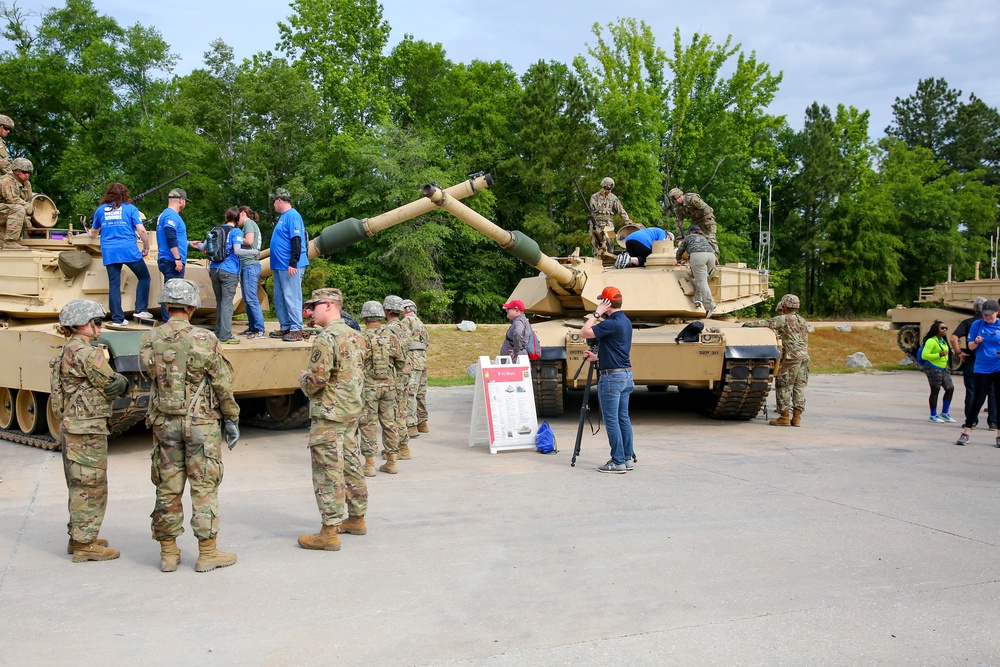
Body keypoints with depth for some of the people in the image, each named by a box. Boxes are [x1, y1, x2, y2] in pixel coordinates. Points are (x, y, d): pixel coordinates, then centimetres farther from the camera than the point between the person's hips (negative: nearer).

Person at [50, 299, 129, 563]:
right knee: (90, 486, -3)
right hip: (87, 429, -10)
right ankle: (85, 545, 3)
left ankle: (78, 537, 28)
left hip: (71, 426, 10)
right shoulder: (84, 352, -17)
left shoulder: (69, 351, 15)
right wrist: (122, 381, 6)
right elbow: (112, 385, -13)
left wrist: (117, 382, -5)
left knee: (80, 486, 18)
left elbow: (110, 384, 11)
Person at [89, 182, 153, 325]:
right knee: (144, 277, 12)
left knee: (114, 285, 4)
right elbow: (141, 230, -6)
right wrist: (146, 247, 7)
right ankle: (141, 309, 5)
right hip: (129, 251, -3)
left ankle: (117, 318, 3)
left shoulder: (101, 210, 14)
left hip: (109, 253, 3)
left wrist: (90, 232, 51)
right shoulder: (130, 208, 5)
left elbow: (94, 232, 28)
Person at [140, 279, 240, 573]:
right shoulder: (204, 340, -12)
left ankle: (168, 553, 18)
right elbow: (223, 385, -8)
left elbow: (152, 376, 6)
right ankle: (207, 553, 10)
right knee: (204, 488, 5)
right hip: (201, 423, -3)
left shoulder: (149, 341, -3)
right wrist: (232, 419, 3)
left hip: (164, 423, 3)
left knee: (167, 488, 10)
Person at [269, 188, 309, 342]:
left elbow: (297, 241, -19)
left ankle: (296, 330, -5)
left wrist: (293, 264, -22)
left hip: (290, 266, -10)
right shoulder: (283, 216, 18)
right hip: (280, 266, 10)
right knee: (279, 299, 12)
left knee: (291, 297, -8)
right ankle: (285, 327, 19)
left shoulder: (292, 216, -12)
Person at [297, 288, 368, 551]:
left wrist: (304, 378, -1)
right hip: (353, 411, 9)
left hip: (329, 415, -9)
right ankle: (357, 519, 27)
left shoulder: (326, 338, -17)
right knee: (351, 465, 17)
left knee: (328, 472, -4)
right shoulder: (354, 336, 11)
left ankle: (329, 532, -1)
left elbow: (316, 380, -21)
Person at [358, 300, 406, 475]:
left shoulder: (362, 338, -11)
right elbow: (401, 362, 7)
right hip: (389, 385, 4)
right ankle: (391, 462, 16)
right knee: (390, 423, 11)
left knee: (368, 425, 2)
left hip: (368, 386, -4)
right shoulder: (392, 337, 2)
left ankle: (369, 465, 3)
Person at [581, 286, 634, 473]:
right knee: (623, 418, 12)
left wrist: (596, 313, -10)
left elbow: (584, 332, -17)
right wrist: (597, 357, 19)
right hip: (626, 374, 9)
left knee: (612, 420, -4)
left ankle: (618, 462, -3)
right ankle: (628, 458, 16)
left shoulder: (612, 323, -18)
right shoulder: (626, 322, 12)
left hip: (612, 377, -9)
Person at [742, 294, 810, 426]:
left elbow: (767, 323, -10)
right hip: (804, 357, 8)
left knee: (784, 387, -2)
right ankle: (797, 417, 8)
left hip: (791, 357, -8)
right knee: (799, 387, 8)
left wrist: (750, 324, 2)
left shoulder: (784, 319, -6)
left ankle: (784, 417, -2)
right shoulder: (802, 321, 18)